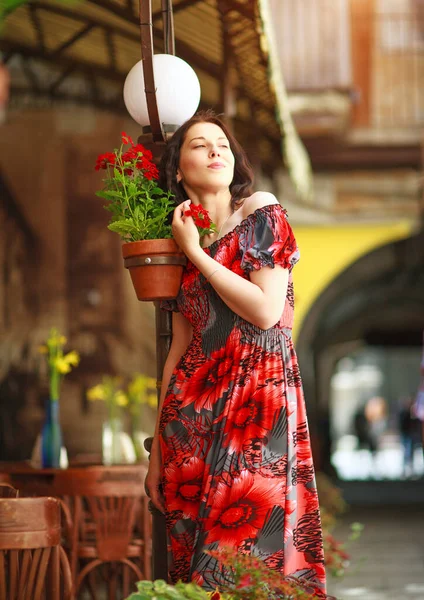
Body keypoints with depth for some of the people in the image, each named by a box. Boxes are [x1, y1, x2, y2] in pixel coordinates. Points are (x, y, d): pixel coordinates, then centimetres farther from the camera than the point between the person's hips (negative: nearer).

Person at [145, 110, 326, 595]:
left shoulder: (261, 214, 1)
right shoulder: (179, 244, 14)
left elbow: (266, 312, -11)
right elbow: (179, 348, 14)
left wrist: (196, 252, -5)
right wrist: (158, 449, 11)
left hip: (261, 398, -4)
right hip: (194, 411, 4)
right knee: (194, 552, 2)